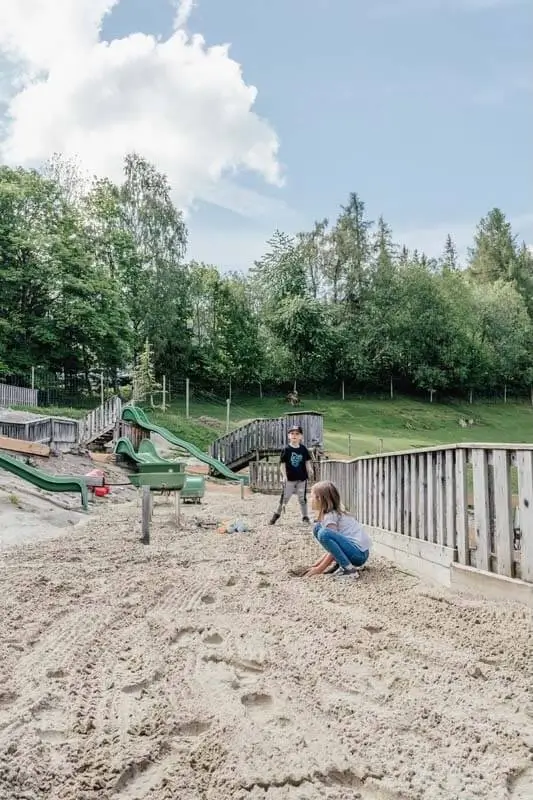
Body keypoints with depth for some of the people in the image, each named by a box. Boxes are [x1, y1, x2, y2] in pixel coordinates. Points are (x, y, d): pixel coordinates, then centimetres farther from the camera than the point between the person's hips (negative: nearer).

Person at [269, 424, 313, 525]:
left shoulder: (303, 449, 2)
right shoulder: (286, 449, -6)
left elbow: (307, 462, 7)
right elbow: (283, 463, -6)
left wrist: (310, 472, -6)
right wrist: (284, 476, -14)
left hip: (302, 478, 2)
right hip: (290, 478, -2)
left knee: (302, 498, 10)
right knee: (285, 497, 3)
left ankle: (305, 516, 20)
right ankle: (277, 514, 18)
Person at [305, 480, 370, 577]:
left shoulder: (330, 516, -13)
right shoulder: (335, 513, 14)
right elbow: (332, 547, 17)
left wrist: (319, 569, -10)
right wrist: (316, 565, 13)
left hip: (358, 553, -10)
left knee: (323, 533, -28)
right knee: (318, 527, 10)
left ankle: (348, 568, -21)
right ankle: (338, 563, 9)